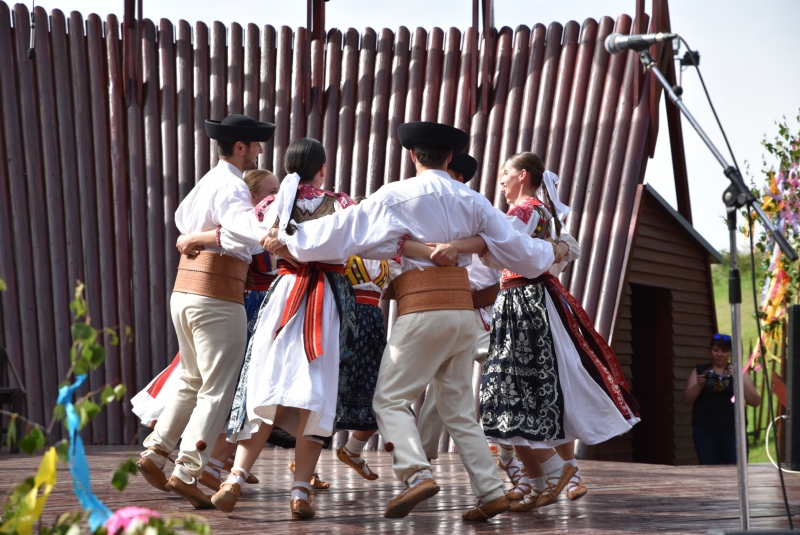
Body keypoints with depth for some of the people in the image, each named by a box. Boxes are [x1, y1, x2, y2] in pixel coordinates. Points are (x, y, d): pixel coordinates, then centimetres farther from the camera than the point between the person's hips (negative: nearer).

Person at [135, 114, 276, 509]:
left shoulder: (205, 184, 15)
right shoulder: (232, 187, -13)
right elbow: (242, 223, -35)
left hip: (183, 294, 9)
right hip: (218, 300, -9)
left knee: (192, 380, 23)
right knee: (217, 389, -4)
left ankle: (155, 452, 22)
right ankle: (186, 473, -8)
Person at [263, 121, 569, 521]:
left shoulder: (397, 196, -3)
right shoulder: (470, 201, 11)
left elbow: (344, 227, -3)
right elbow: (512, 245, 17)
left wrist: (287, 240, 5)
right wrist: (550, 252, 36)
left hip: (421, 311, -5)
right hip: (462, 311, 6)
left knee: (390, 399, -1)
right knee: (459, 408, 13)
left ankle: (417, 473, -21)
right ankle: (490, 491, 7)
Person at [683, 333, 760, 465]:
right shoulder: (699, 371, 12)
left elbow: (755, 402, 1)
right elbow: (687, 400, 7)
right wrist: (698, 385, -11)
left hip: (732, 429, 0)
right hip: (704, 430, 0)